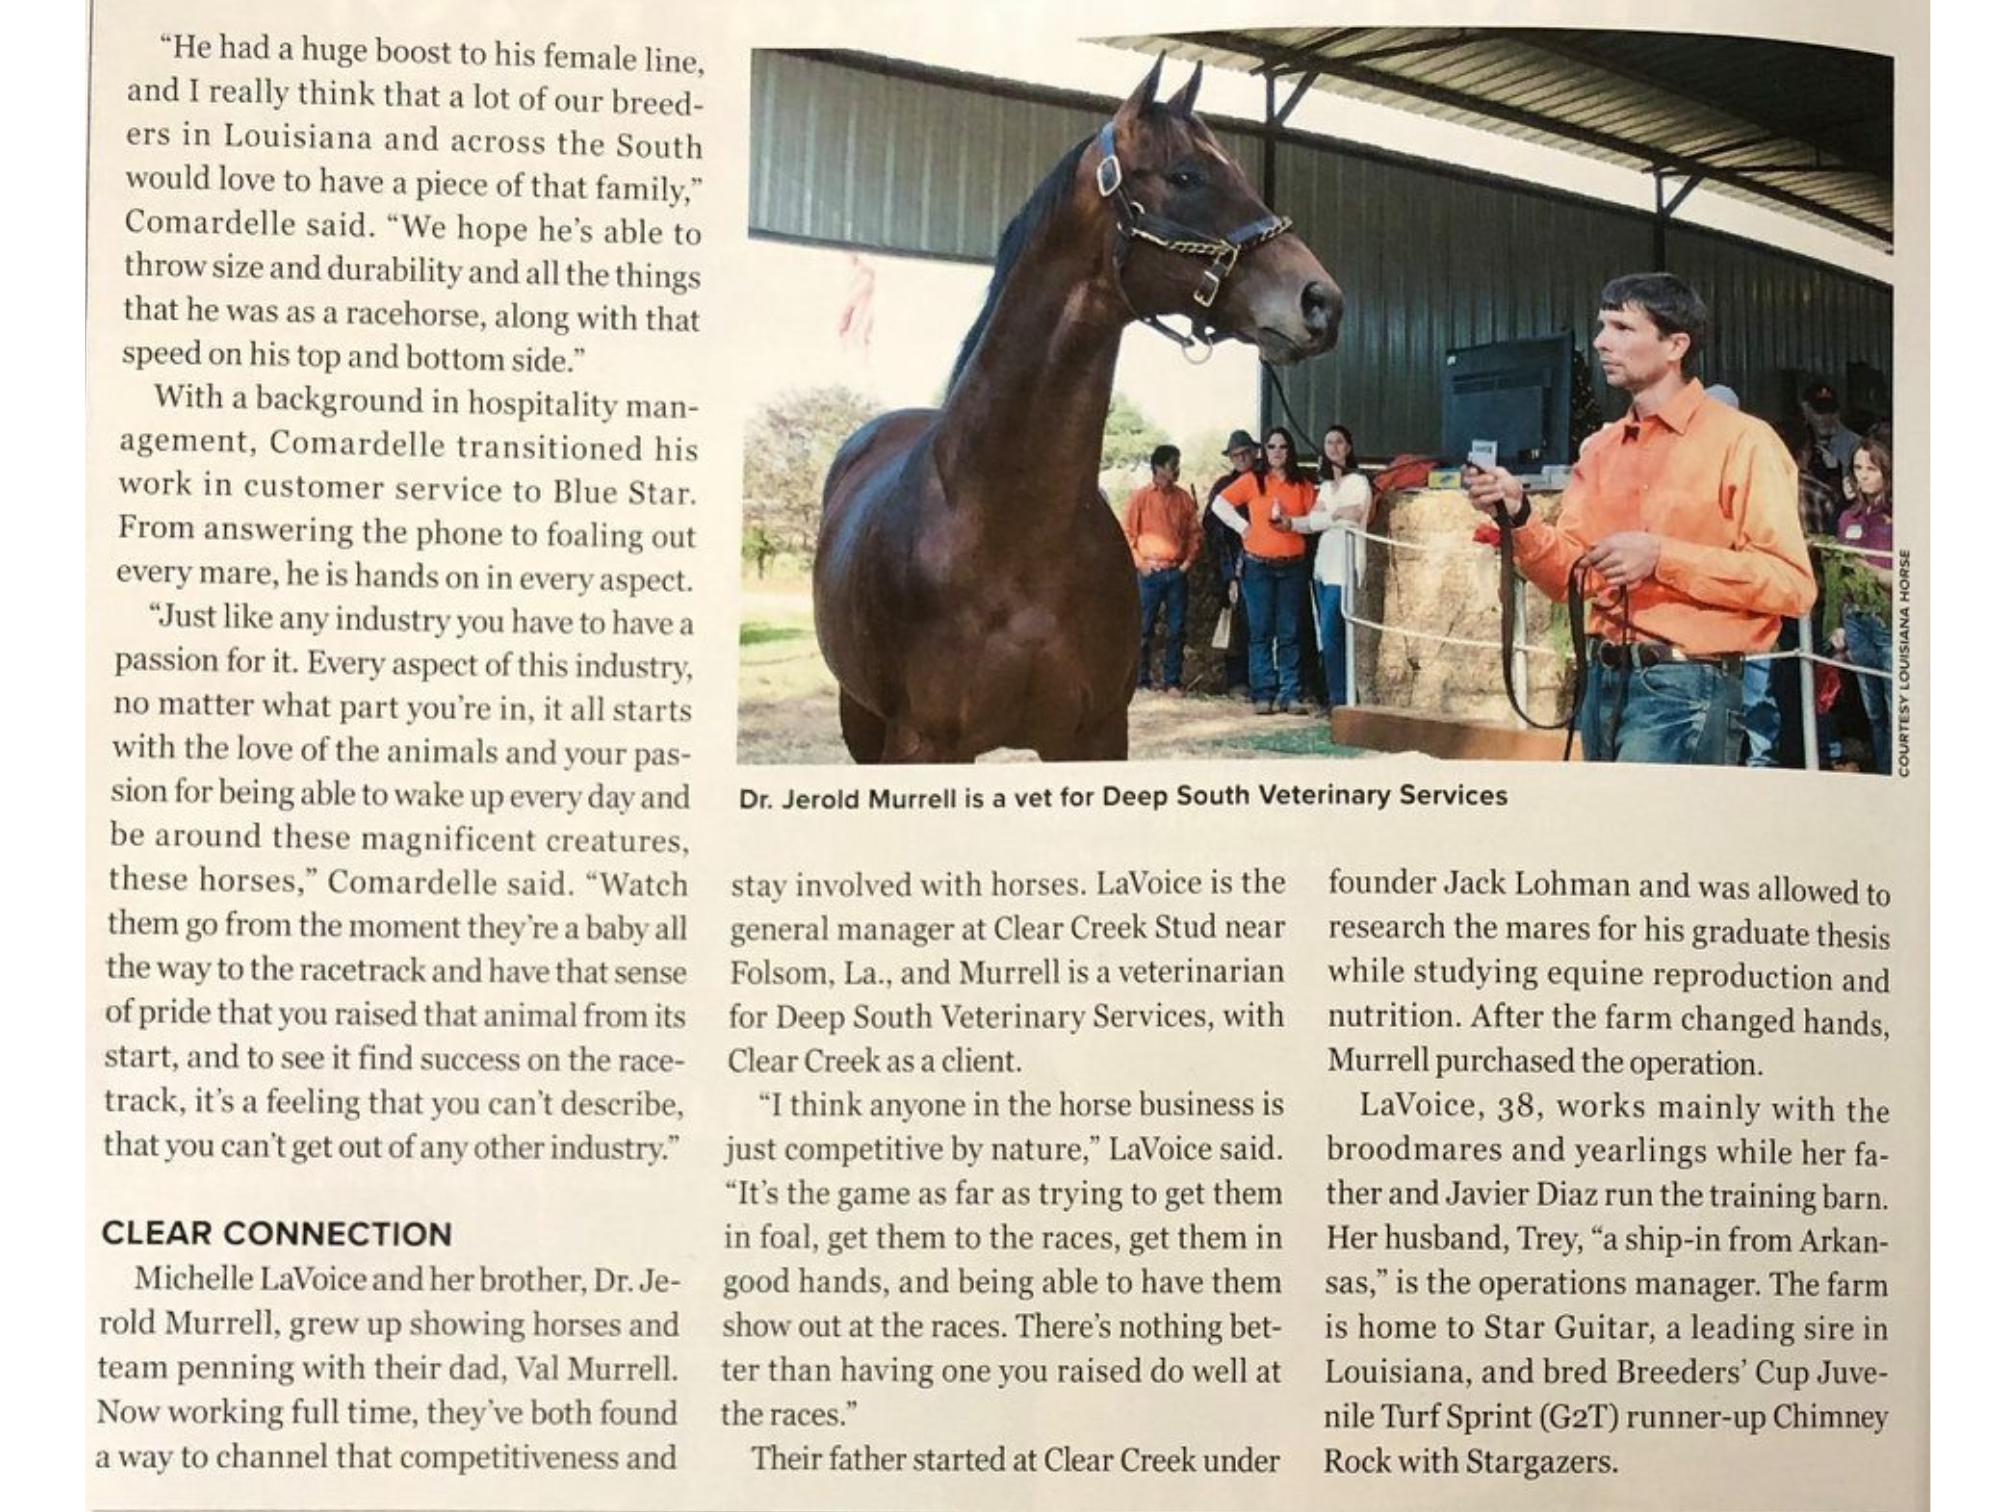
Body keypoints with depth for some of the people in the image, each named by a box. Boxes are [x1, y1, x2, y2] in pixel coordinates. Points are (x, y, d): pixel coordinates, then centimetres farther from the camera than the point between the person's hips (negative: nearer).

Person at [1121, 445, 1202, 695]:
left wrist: (1189, 560, 3)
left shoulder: (1184, 498, 10)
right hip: (1150, 572, -3)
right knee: (1144, 629, -2)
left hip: (1177, 572, 3)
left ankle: (1172, 681, 9)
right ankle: (1142, 681, 4)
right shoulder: (1141, 497, 0)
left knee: (1175, 630, 3)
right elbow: (1126, 533, 0)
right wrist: (1140, 563, -7)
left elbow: (1195, 533, 15)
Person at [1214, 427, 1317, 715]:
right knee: (1261, 632, -1)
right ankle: (1263, 694, 1)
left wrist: (1292, 523, -11)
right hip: (1258, 565, -1)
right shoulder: (1253, 480, 3)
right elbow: (1219, 504, 1)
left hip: (1292, 566, 2)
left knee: (1290, 634, 1)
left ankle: (1290, 695, 3)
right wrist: (1243, 526, -6)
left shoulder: (1302, 484, 8)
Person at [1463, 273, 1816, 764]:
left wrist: (1662, 557, -18)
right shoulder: (1600, 449, 15)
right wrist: (1518, 516, -6)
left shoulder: (1742, 441, -5)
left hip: (1685, 687, -6)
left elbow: (1790, 583, -13)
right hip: (1605, 681, 6)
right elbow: (1568, 575, 11)